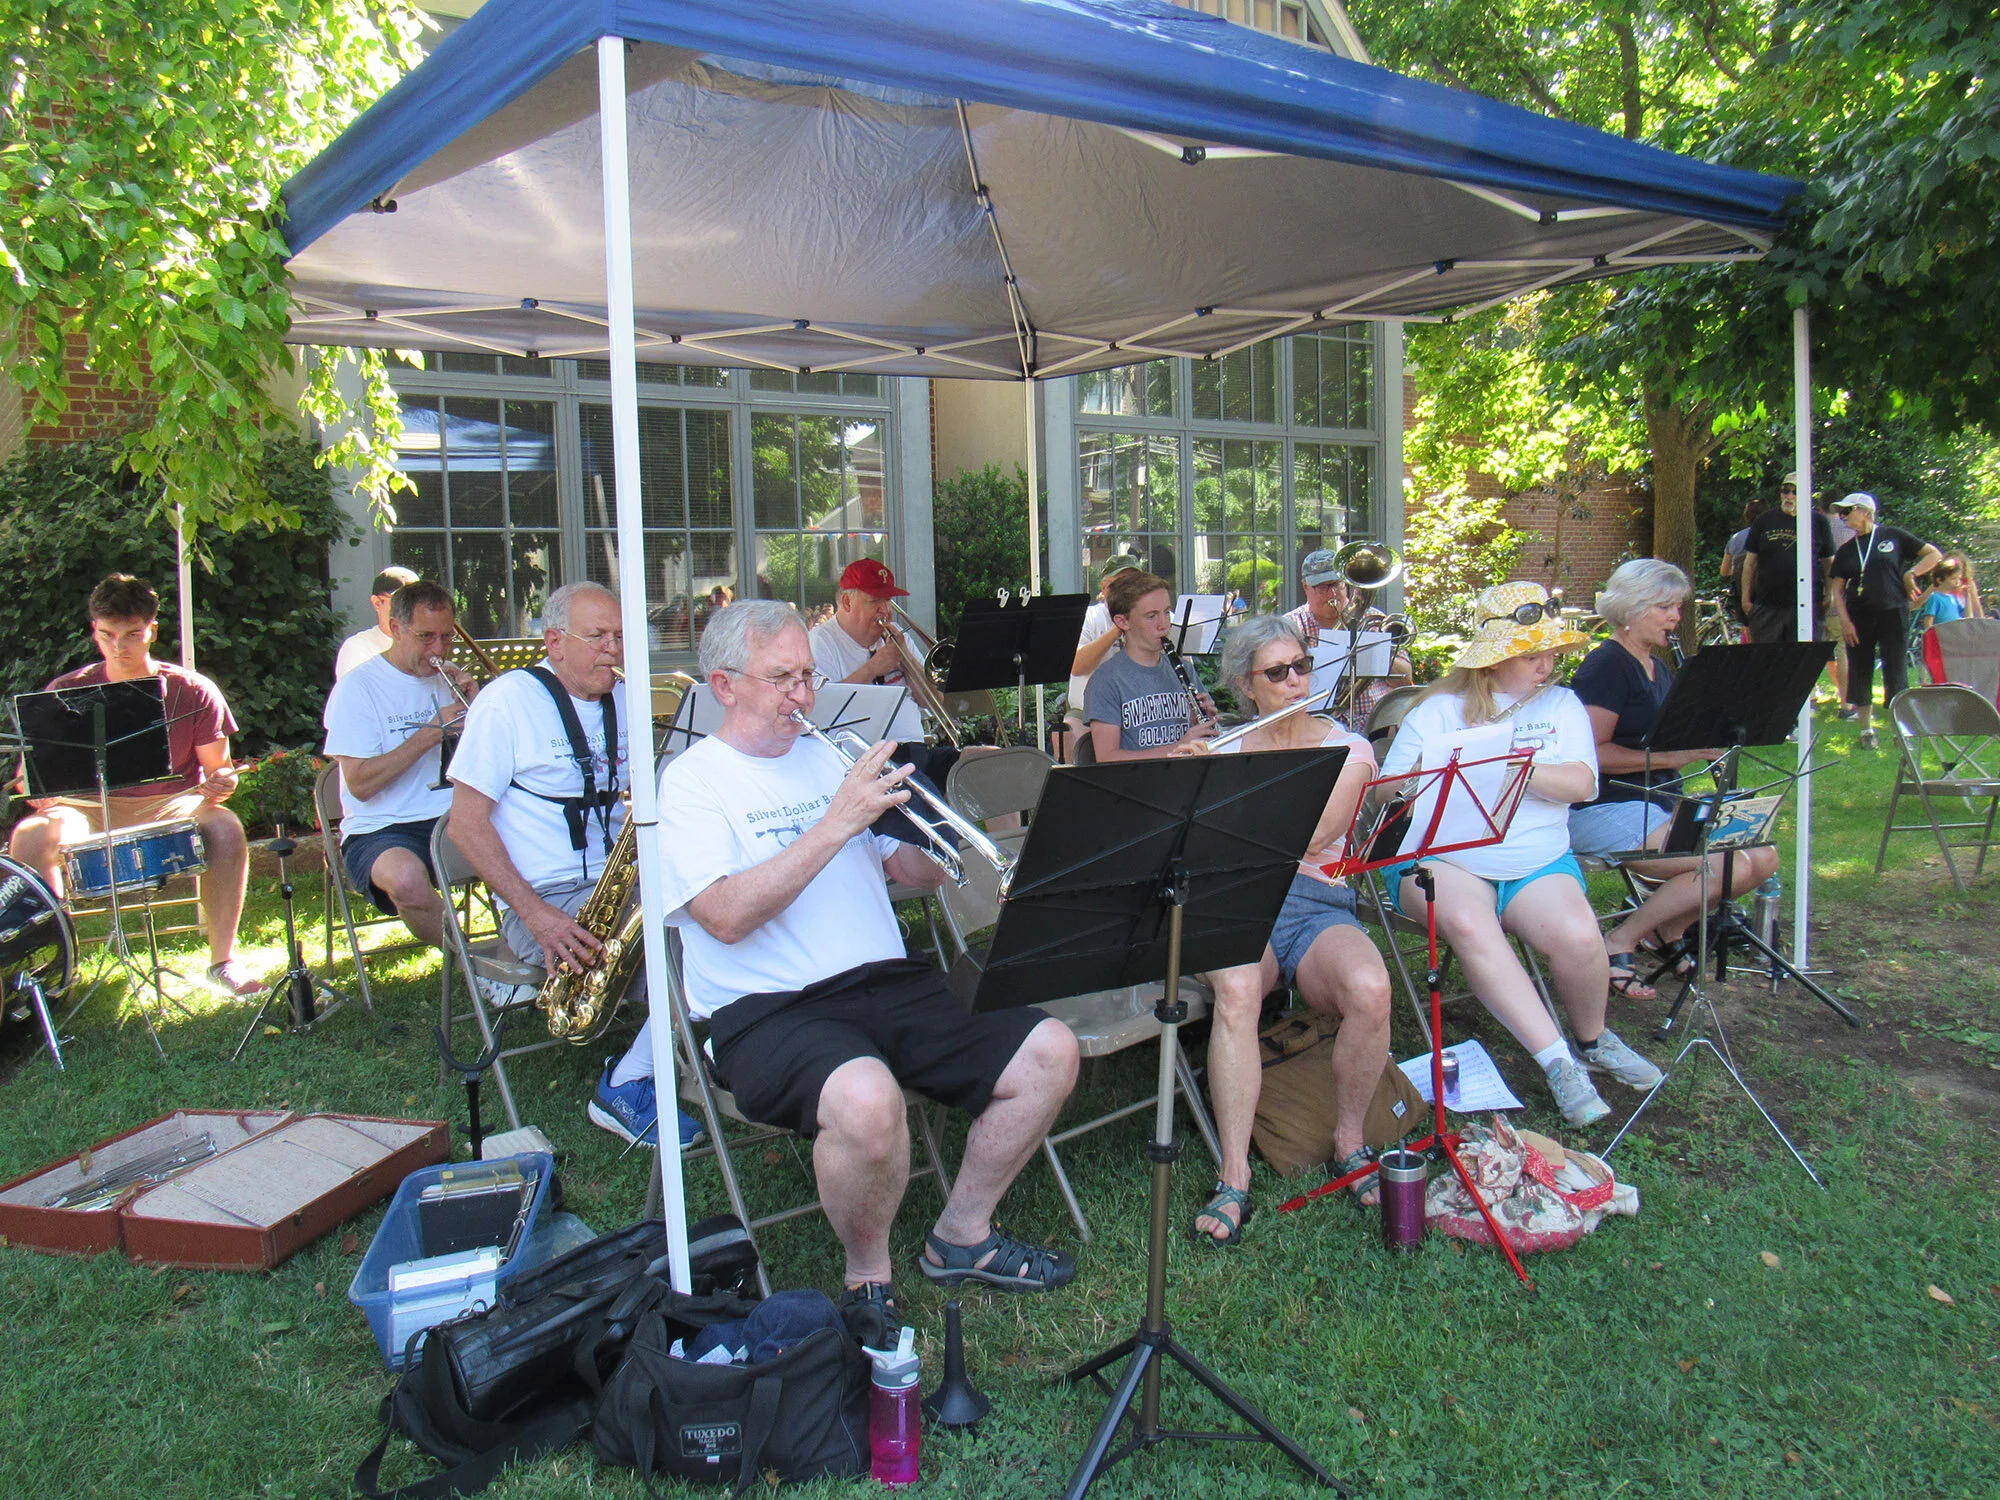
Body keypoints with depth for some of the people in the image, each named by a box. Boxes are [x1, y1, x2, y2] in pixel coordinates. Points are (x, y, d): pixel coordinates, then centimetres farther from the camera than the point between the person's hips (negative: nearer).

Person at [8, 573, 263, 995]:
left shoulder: (192, 692, -2)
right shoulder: (66, 693, 1)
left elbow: (218, 767, 1)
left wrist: (220, 785, -23)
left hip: (172, 805, -1)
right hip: (90, 810, 1)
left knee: (225, 827, -32)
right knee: (31, 836, -29)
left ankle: (224, 959, -23)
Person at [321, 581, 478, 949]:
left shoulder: (451, 679, 14)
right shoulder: (358, 687, -2)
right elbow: (360, 784, -12)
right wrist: (432, 732, -16)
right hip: (383, 830, -4)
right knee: (405, 877, -38)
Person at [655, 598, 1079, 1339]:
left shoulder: (829, 757, 18)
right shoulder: (692, 779, -1)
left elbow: (919, 875, 18)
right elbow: (726, 916, -18)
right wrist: (838, 823, -20)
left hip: (887, 981, 7)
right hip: (769, 1008, -6)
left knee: (1049, 1052, -8)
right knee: (866, 1098, -37)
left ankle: (961, 1237, 13)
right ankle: (867, 1278, -5)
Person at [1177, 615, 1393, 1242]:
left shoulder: (1347, 749, 5)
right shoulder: (1224, 752, 12)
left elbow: (1303, 842, -11)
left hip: (1320, 909, 0)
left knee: (1369, 987, -33)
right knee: (1236, 990, -36)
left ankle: (1349, 1141, -8)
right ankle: (1233, 1179, -30)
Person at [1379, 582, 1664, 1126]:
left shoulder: (1562, 704, 13)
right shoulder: (1438, 710, 6)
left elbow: (1580, 783, -5)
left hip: (1538, 861, 2)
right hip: (1443, 860, -2)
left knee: (1577, 936, -28)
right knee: (1469, 923, -36)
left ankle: (1594, 1041, 6)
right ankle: (1558, 1062, -28)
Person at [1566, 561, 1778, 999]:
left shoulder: (1658, 669, 18)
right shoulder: (1605, 666, -11)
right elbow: (1592, 753, -20)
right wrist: (1670, 756, -22)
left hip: (1662, 802, 9)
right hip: (1606, 810, -9)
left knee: (1763, 858, -3)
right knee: (1729, 866, -23)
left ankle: (1665, 930, 14)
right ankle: (1620, 943, -8)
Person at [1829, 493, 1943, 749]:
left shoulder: (1893, 536, 2)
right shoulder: (1846, 551, 10)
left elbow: (1935, 555, 6)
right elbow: (1838, 589, 6)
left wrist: (1911, 573, -5)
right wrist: (1845, 621, -5)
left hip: (1893, 613, -3)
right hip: (1859, 617, 3)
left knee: (1896, 670, -1)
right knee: (1860, 672, 3)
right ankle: (1866, 730, 13)